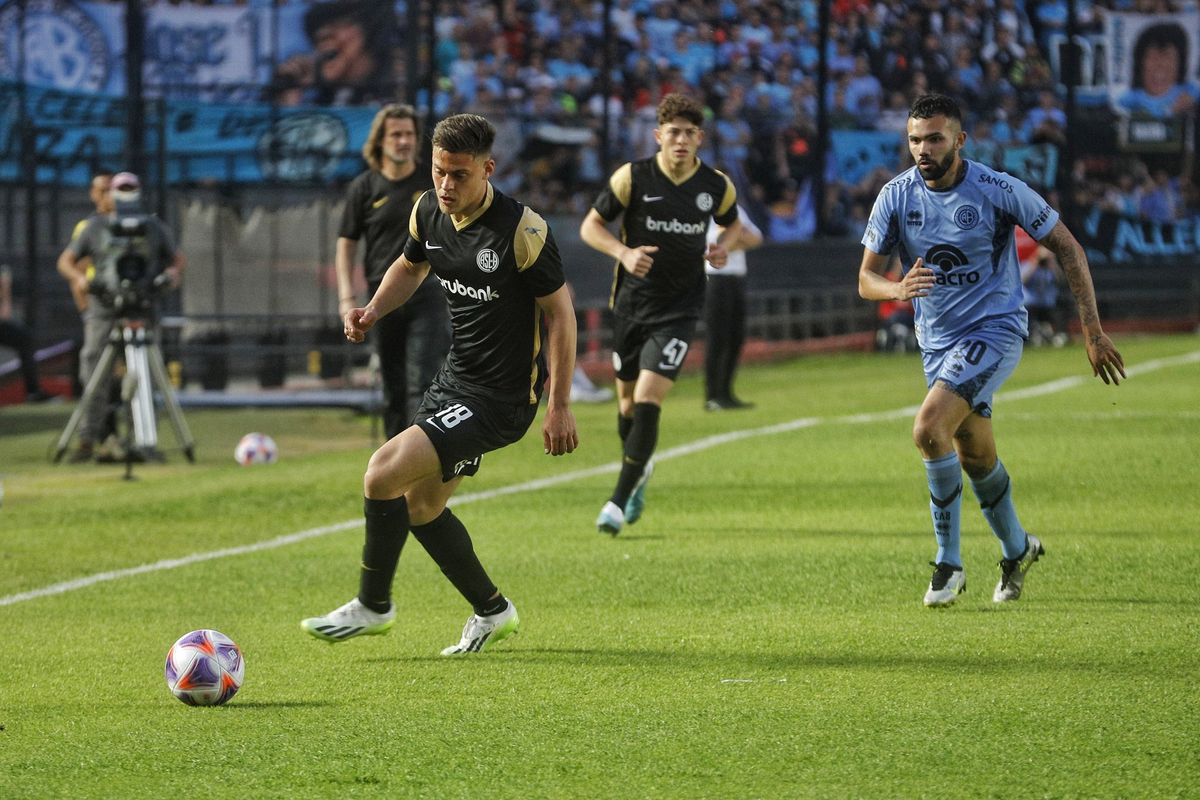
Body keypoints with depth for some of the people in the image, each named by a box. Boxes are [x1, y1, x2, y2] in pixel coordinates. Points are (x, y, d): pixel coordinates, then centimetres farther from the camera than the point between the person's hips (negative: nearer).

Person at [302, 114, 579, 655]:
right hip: (455, 377, 9)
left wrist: (560, 406, -15)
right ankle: (492, 611, 33)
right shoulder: (429, 213, -1)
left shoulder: (522, 231, -22)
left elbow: (559, 311, -14)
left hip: (502, 397, -9)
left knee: (383, 474, -16)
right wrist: (374, 310, 0)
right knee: (420, 505, 16)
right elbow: (410, 267, 20)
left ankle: (373, 605, 2)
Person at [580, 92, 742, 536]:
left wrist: (723, 245, -6)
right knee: (627, 400, 11)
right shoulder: (633, 177, -9)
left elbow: (733, 222, 17)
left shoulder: (716, 186, -4)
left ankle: (620, 498, -7)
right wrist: (623, 252, -20)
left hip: (679, 307, -1)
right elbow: (591, 225, -2)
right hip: (632, 300, 1)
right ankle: (640, 469, 43)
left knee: (648, 398, -15)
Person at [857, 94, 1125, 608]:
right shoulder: (896, 197, -6)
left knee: (929, 429, -24)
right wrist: (898, 290, -27)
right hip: (937, 339, 5)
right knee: (974, 455, 15)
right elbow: (866, 278, -2)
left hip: (995, 329, -5)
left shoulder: (997, 190, -16)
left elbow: (1067, 247, -7)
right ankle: (1017, 550, 41)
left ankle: (949, 562, -12)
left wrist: (1093, 330, -9)